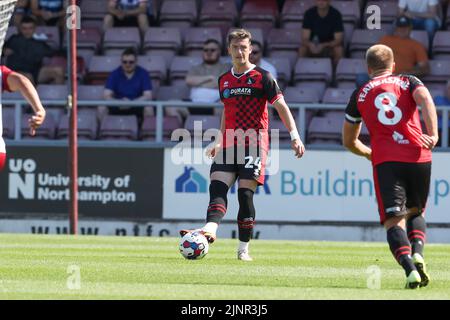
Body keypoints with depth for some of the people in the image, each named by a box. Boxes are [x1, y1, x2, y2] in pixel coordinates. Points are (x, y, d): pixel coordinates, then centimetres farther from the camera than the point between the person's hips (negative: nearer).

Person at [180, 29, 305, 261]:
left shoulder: (262, 77, -2)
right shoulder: (224, 80, 15)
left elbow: (281, 107, -4)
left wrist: (295, 136, -13)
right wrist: (219, 142, 24)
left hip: (254, 144, -5)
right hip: (229, 144, 5)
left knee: (245, 193, -9)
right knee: (217, 186, -15)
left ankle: (244, 248, -3)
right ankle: (210, 229, -34)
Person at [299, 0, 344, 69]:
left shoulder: (335, 14, -19)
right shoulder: (309, 13, -15)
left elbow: (338, 40, -21)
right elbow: (304, 39, -17)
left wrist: (323, 46, -40)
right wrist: (310, 45, -42)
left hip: (331, 45, -1)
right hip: (314, 44, 1)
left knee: (339, 50, -34)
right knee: (302, 49, -29)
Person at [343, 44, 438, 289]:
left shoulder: (360, 95, 17)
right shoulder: (408, 82, 15)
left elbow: (349, 141, 25)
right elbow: (426, 101, -9)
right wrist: (433, 135, -16)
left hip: (385, 162, -1)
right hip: (418, 158, 1)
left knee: (394, 220, -5)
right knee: (415, 212, 21)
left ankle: (410, 268, -30)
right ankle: (417, 254, -7)